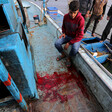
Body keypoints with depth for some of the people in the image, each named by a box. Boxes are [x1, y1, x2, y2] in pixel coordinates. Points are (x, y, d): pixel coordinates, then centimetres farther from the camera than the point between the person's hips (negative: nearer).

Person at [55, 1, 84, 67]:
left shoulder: (81, 19, -22)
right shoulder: (66, 16, -8)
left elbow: (80, 36, -22)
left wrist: (69, 43, -26)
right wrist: (64, 33, -7)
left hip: (76, 38, -4)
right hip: (67, 36, 4)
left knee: (75, 49, -33)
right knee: (57, 43, -19)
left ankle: (69, 58, 3)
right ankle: (63, 54, 12)